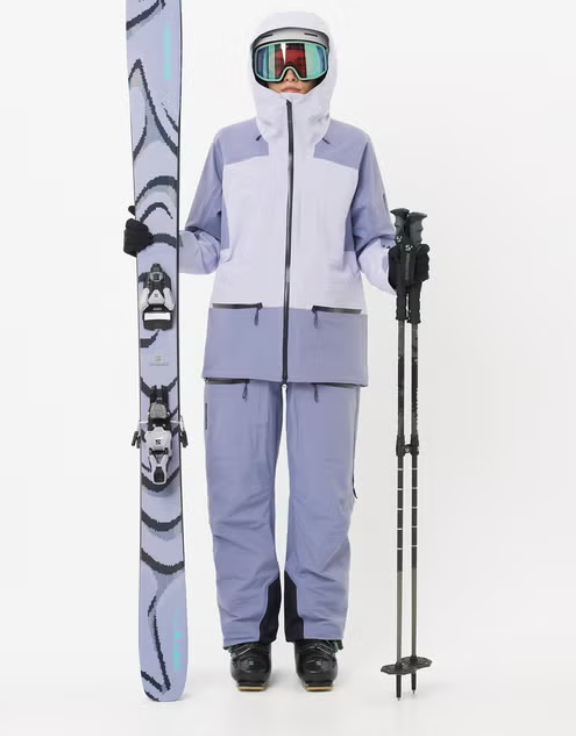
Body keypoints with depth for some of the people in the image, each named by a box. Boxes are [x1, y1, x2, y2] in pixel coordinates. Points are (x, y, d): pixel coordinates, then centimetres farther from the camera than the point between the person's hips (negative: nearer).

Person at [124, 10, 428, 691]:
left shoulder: (352, 148, 11)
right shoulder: (230, 145, 13)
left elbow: (371, 245, 9)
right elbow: (208, 246, 13)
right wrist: (157, 242, -5)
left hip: (327, 336, 0)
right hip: (241, 333, 1)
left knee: (323, 493, 1)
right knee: (239, 490, 0)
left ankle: (317, 634, 15)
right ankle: (248, 634, 14)